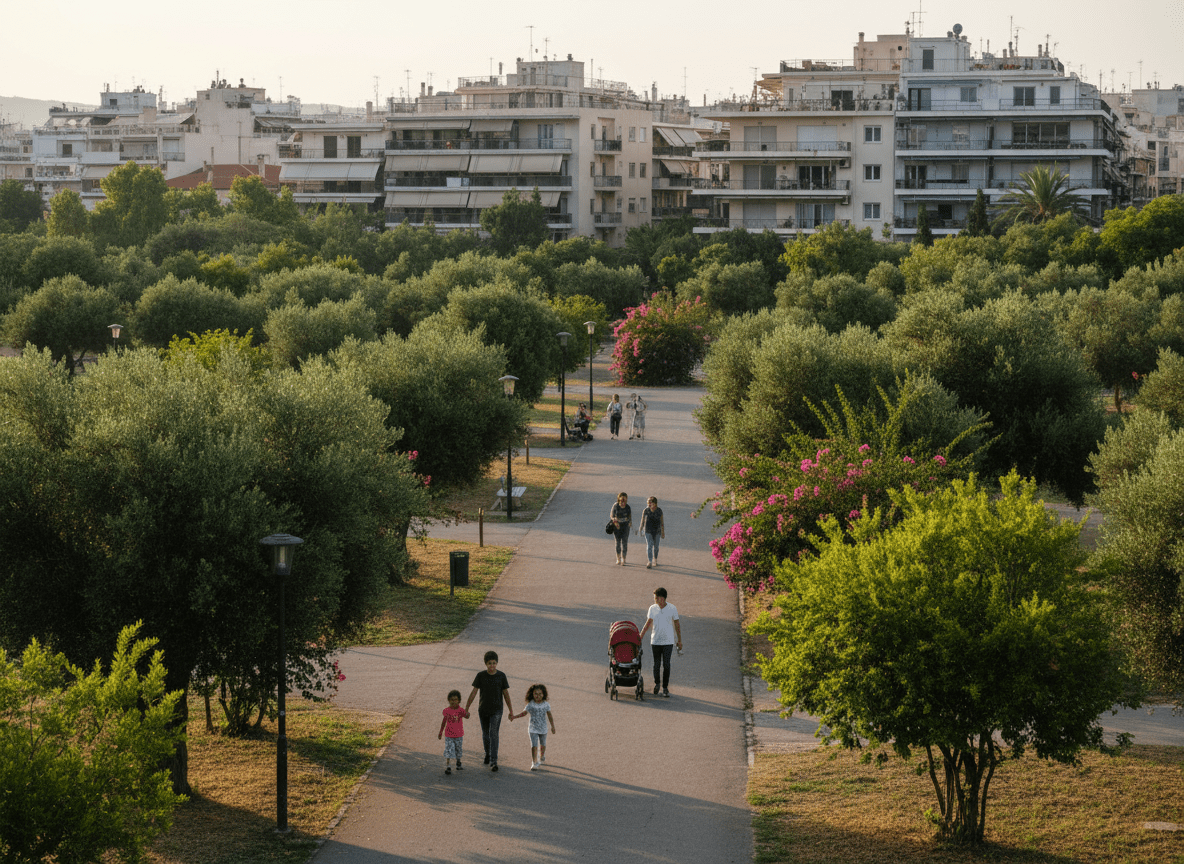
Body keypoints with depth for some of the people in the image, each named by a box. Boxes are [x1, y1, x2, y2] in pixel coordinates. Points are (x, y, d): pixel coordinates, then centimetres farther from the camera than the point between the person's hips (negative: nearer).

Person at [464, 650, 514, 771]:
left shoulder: (501, 676, -6)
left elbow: (506, 694, 0)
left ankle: (493, 762, -18)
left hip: (496, 710, -2)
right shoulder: (481, 675, -7)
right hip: (483, 710, 2)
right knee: (485, 734, 15)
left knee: (493, 734, -14)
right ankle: (487, 753, 42)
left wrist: (511, 711, 2)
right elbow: (474, 692, -4)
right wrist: (466, 709, -5)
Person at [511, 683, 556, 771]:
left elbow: (550, 716, 4)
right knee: (534, 746, -11)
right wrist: (514, 716, -10)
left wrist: (553, 726, 5)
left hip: (543, 729, 2)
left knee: (543, 744, 20)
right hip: (533, 729, -2)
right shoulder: (531, 705, -9)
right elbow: (524, 713, 1)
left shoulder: (546, 704, -4)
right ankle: (534, 763, -11)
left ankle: (542, 757, 46)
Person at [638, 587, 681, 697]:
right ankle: (657, 683, 29)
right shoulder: (653, 608, 1)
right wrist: (640, 637, 3)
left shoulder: (672, 608, -4)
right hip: (655, 641, 2)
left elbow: (677, 625, 4)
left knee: (666, 665, -3)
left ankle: (665, 688, 5)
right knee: (656, 664, 6)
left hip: (668, 641, -2)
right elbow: (648, 623, 7)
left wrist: (679, 640, 6)